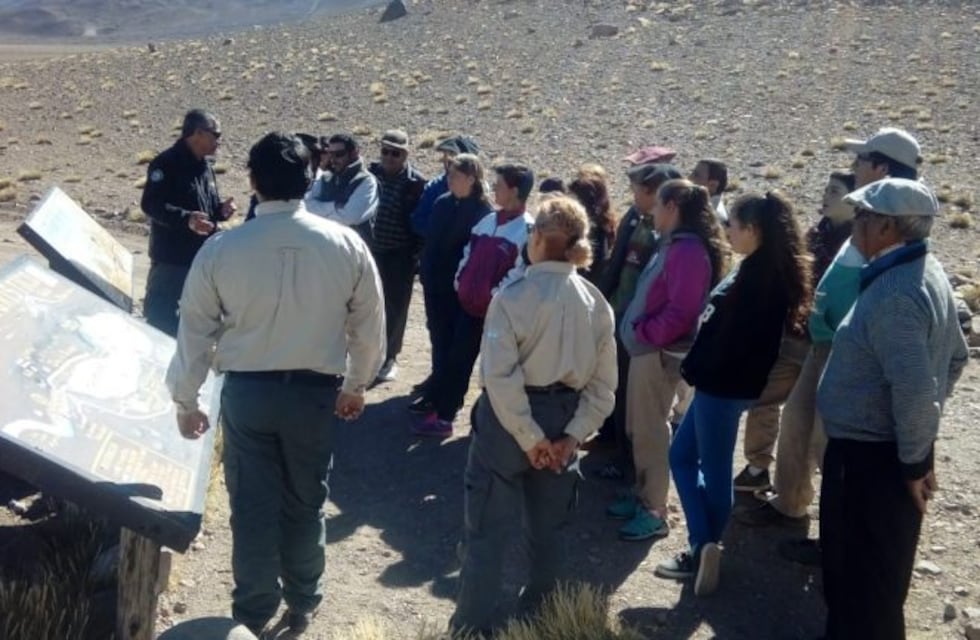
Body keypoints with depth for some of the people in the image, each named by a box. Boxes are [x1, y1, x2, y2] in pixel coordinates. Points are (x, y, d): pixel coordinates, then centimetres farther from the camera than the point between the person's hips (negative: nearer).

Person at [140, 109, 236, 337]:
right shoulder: (166, 164, -13)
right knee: (161, 318, -4)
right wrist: (186, 219, -33)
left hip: (202, 259, 8)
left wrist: (221, 210, -1)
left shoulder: (205, 166, 14)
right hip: (171, 260, -8)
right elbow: (150, 204, -20)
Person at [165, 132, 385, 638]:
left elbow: (196, 330, -3)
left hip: (246, 390, -1)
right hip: (315, 392, 1)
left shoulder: (220, 249, -11)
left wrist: (185, 400, 10)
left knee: (253, 505, 12)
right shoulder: (347, 244, -8)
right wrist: (357, 384, 17)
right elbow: (369, 324, 1)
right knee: (305, 501, 19)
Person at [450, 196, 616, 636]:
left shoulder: (514, 296, -17)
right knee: (546, 529, 19)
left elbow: (501, 377, -21)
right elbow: (603, 383, -1)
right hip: (561, 419, 5)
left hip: (510, 419, -5)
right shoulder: (595, 302, 0)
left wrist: (530, 438, -15)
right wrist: (573, 435, -2)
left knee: (487, 530, 6)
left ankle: (472, 626, 13)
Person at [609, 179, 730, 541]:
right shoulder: (672, 245, 12)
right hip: (646, 349, 10)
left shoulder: (688, 250, -19)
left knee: (651, 431, -2)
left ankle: (654, 512, 6)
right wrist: (639, 331, 7)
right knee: (639, 428, 17)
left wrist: (644, 332, -16)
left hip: (659, 352, -10)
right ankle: (643, 496, 28)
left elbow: (681, 311, -25)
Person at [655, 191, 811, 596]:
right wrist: (698, 369, 6)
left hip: (723, 385, -10)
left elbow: (732, 337, -23)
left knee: (714, 470, 1)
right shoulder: (768, 271, 10)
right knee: (682, 456, 16)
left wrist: (696, 370, -8)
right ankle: (703, 549, 19)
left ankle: (704, 548, 12)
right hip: (724, 382, 10)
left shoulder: (759, 275, -20)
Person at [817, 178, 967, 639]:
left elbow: (914, 390, -31)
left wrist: (914, 461, -17)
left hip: (870, 458, -10)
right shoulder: (925, 272, 8)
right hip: (883, 450, 10)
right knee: (858, 568, 24)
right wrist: (917, 441, 20)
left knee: (862, 577, 5)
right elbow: (954, 355, 19)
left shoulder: (893, 294, -25)